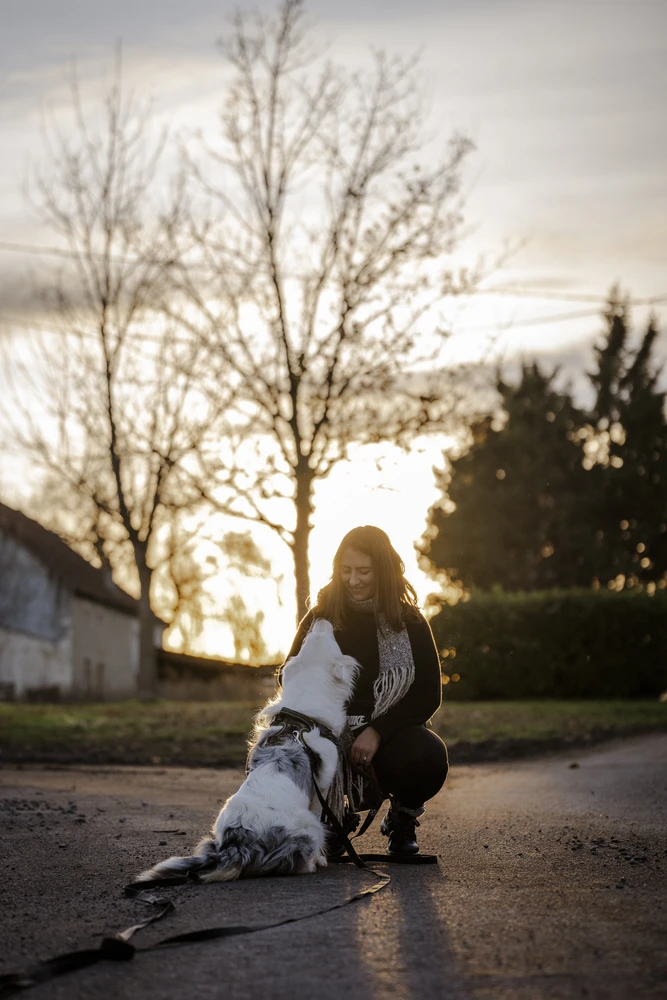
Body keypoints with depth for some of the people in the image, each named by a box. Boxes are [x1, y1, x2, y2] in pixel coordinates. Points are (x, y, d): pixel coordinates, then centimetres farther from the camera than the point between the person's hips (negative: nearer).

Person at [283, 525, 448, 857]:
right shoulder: (321, 618, 5)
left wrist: (377, 731, -17)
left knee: (429, 757, -35)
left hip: (390, 733, -1)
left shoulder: (409, 622, 1)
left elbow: (428, 693, -3)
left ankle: (401, 821, 5)